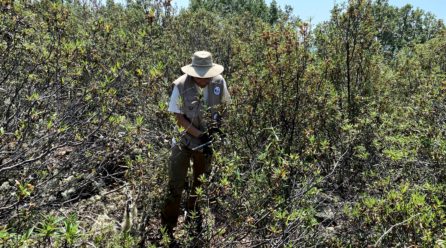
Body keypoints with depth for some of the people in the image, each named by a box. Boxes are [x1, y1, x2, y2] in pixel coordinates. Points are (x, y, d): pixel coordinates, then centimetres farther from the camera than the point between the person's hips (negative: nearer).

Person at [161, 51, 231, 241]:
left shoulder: (219, 82, -11)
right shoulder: (181, 86, -21)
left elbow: (224, 105, 7)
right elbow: (178, 117, -16)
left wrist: (217, 125, -9)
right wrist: (199, 134, -22)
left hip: (208, 142, 4)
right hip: (184, 141, -3)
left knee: (202, 182, 18)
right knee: (175, 185, -2)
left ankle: (194, 218, 39)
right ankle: (167, 227, 15)